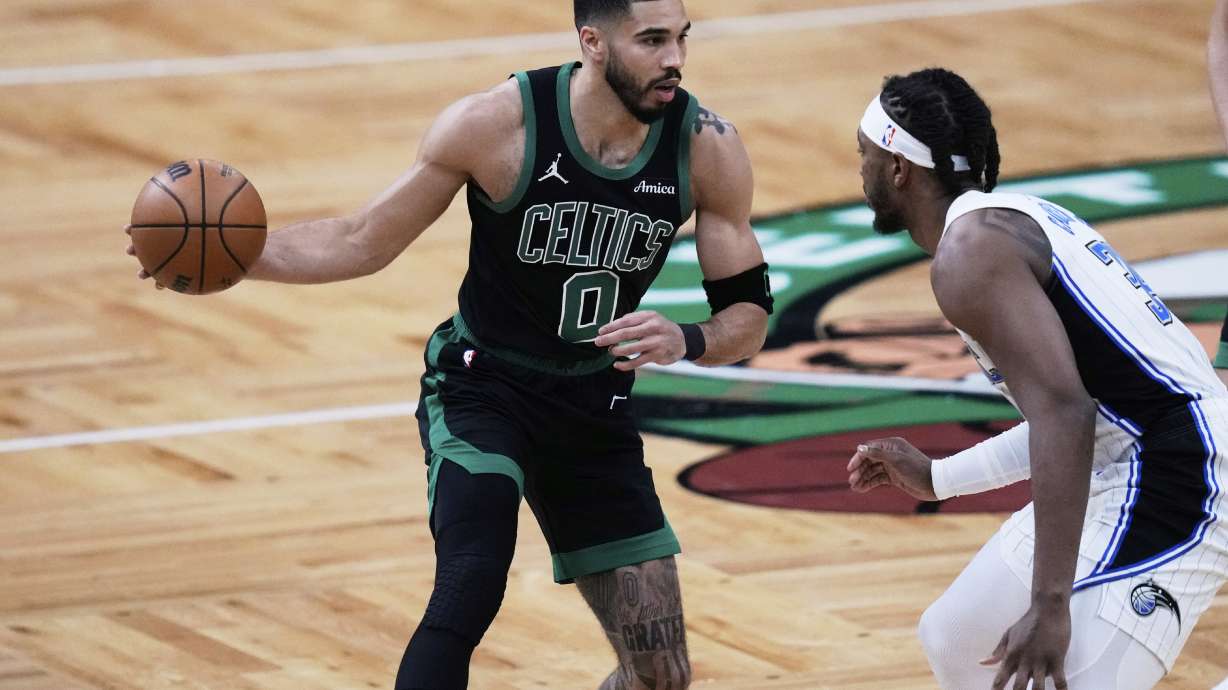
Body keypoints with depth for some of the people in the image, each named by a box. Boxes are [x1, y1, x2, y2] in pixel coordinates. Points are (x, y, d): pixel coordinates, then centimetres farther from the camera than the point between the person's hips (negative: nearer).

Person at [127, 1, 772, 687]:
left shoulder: (708, 147, -14)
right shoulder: (495, 123, -21)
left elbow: (750, 311, -6)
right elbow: (364, 243, -8)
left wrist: (684, 342, -29)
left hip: (597, 408, 4)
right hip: (484, 389, -4)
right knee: (470, 587, -31)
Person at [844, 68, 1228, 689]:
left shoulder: (969, 252, -14)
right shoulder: (1012, 220, 17)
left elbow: (1063, 411, -26)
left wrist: (1051, 604, -30)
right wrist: (937, 478, 30)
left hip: (1169, 484, -11)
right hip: (1125, 474, 11)